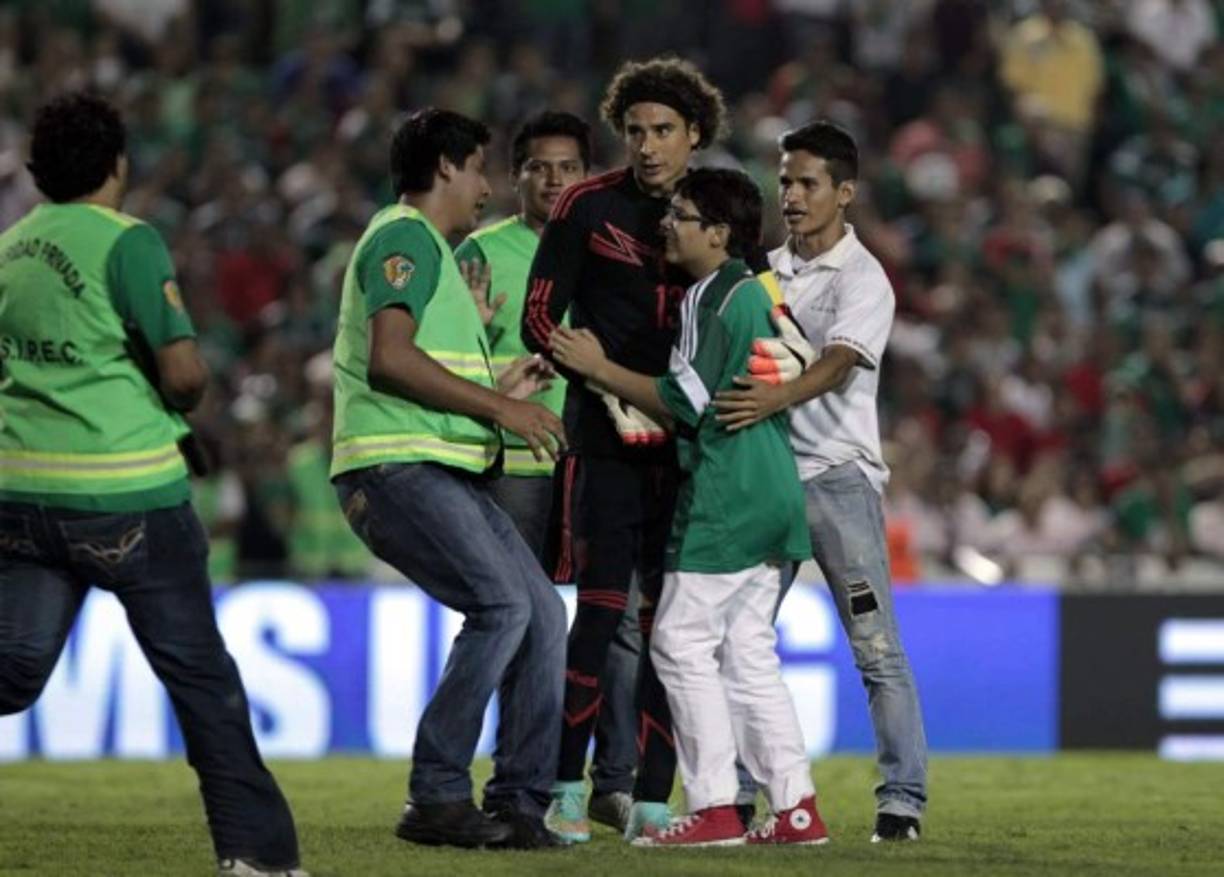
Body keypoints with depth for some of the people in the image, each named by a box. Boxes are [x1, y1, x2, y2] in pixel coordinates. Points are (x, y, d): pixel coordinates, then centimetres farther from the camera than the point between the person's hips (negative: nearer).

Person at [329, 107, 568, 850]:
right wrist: (498, 407, -16)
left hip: (447, 472, 10)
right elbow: (390, 358, -20)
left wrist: (502, 392, 21)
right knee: (502, 603, -20)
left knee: (542, 612, 3)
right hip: (397, 466, -10)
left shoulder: (427, 247, 27)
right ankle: (437, 798, -17)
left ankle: (519, 803, 5)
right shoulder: (405, 237, -6)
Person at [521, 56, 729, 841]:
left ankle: (652, 801, 8)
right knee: (601, 609, -9)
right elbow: (539, 319, -1)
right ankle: (567, 790, 0)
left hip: (685, 442, 4)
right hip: (605, 438, -3)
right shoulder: (588, 209, 0)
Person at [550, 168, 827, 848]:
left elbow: (687, 402, -16)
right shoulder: (755, 293, 18)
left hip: (725, 498, -10)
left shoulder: (716, 299, -11)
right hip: (773, 496, 10)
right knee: (749, 651, 12)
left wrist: (599, 369, -9)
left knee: (684, 640, -6)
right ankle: (796, 809, 9)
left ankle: (715, 808, -10)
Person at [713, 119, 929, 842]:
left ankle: (904, 796, -4)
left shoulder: (863, 278, -7)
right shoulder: (767, 271, 13)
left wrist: (776, 399, -40)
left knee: (876, 647, -6)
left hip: (838, 475, -6)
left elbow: (839, 363, -23)